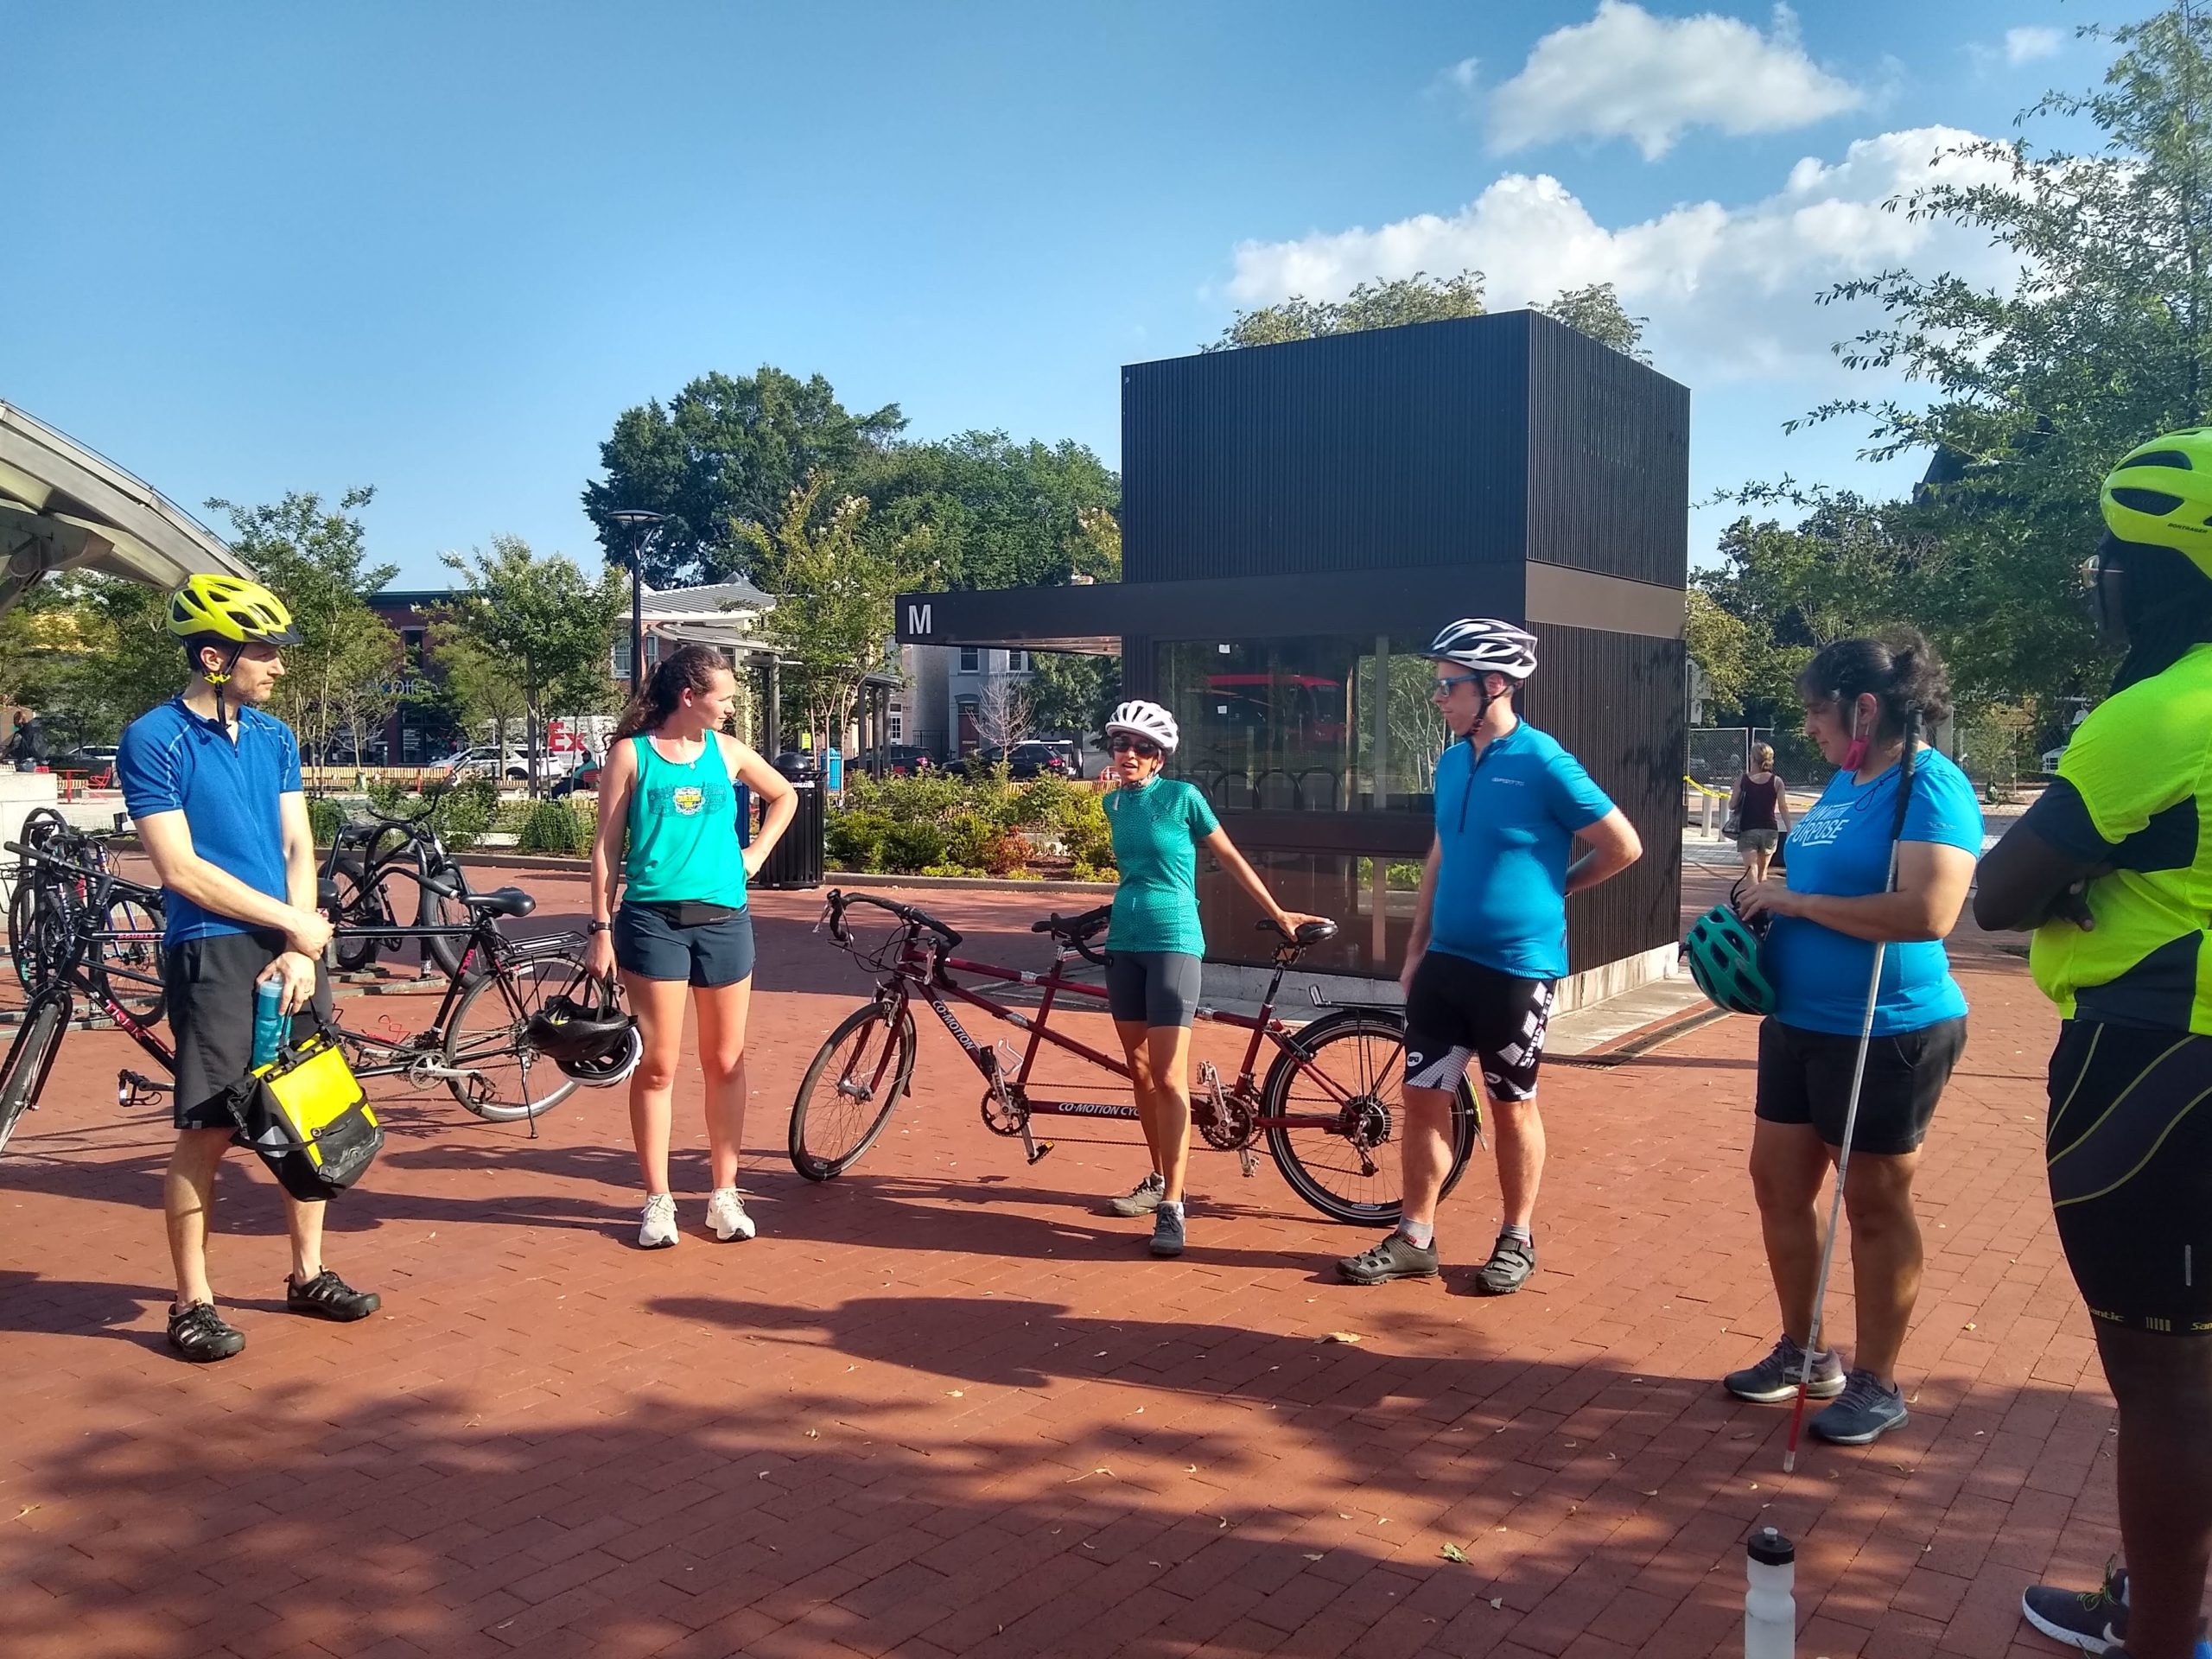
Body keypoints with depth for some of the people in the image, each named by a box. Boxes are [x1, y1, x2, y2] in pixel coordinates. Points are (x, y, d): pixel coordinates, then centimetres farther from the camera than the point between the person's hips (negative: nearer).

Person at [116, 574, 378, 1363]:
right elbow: (181, 870, -13)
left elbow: (297, 848, 7)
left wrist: (301, 950, -6)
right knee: (209, 1128, -3)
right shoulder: (153, 741, -8)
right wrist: (295, 923, -10)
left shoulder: (276, 737, 10)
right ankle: (192, 1301, 11)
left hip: (291, 950, 6)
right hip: (213, 952, -5)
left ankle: (308, 1274, 23)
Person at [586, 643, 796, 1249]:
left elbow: (786, 796, 25)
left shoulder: (728, 751, 7)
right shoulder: (631, 754, -1)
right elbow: (606, 847, 0)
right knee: (657, 1065, 0)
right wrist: (602, 928, -4)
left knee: (725, 1062, 7)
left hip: (723, 920, 3)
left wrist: (758, 852, 13)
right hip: (652, 921, -3)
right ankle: (658, 1200, 12)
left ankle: (724, 1193, 18)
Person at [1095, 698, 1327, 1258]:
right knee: (1139, 1070, 12)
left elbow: (1230, 857, 2)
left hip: (1173, 943, -6)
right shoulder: (1114, 803, 9)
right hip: (1124, 944, 6)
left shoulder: (1182, 796, -5)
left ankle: (1172, 1206, -9)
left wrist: (1277, 913, 6)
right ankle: (1159, 1178, 26)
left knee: (1168, 1078, -10)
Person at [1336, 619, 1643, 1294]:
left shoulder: (1544, 762, -14)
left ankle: (1517, 1242, 24)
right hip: (1445, 961, 6)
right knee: (1423, 1097, 7)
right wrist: (1415, 948, 14)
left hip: (1517, 968, -6)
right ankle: (1414, 1239, 18)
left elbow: (1624, 846, -8)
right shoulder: (1452, 762, 6)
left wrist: (1553, 888, 4)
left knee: (1512, 1106, 8)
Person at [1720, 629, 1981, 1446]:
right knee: (1779, 1185, 14)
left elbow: (1927, 911, -29)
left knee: (1874, 1204, 5)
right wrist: (1768, 904, 2)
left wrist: (1795, 902, -21)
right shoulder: (1846, 781, 10)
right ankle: (1803, 1353, 30)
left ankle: (1877, 1384, 21)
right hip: (1800, 1022, 9)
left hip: (1889, 1033, -9)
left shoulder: (1930, 785, -17)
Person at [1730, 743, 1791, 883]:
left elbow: (1732, 806, -1)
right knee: (1762, 870, 17)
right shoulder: (1777, 782, -1)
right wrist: (1789, 831, -1)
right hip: (1769, 830, 2)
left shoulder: (1742, 780, -3)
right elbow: (1783, 808, -4)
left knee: (1751, 868, -8)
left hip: (1747, 830, -2)